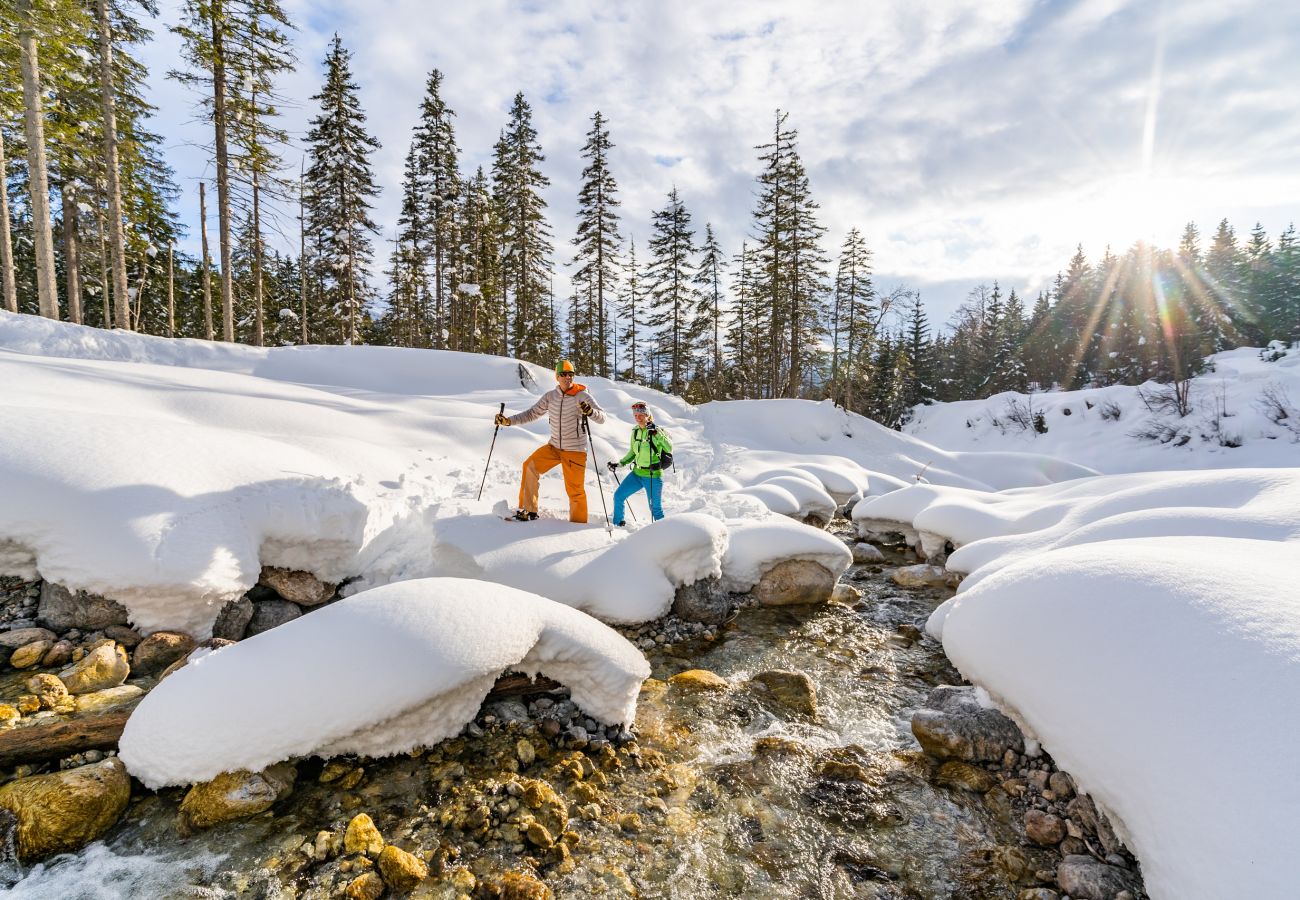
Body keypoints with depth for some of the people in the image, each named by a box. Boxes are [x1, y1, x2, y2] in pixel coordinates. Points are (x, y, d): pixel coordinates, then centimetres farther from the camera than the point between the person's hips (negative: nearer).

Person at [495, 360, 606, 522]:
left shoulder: (582, 396, -11)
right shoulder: (550, 396, 1)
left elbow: (602, 417, -18)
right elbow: (531, 414, 8)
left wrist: (590, 412, -40)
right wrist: (508, 420, -1)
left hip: (575, 451, -4)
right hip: (553, 447, 4)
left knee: (575, 490, -2)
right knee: (530, 466, -9)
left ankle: (578, 523, 18)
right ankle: (529, 510, 2)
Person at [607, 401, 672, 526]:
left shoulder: (657, 430, -11)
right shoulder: (635, 432, 7)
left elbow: (669, 449, -24)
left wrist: (657, 434, -32)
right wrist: (619, 464, 12)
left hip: (653, 476, -6)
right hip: (637, 473, 7)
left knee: (655, 508, -3)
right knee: (618, 496, 7)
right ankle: (617, 524, 26)